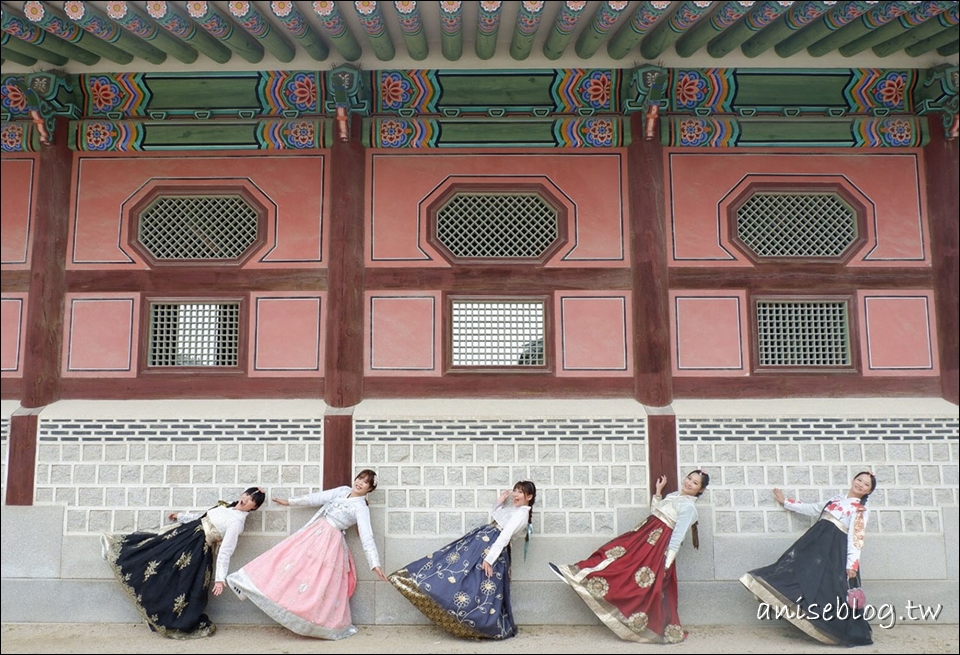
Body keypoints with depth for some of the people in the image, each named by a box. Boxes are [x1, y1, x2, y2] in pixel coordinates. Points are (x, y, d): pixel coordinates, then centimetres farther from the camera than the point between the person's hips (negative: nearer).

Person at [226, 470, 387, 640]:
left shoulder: (361, 508, -12)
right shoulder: (343, 490, 7)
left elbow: (367, 537, -19)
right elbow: (318, 498, 15)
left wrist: (375, 564, -28)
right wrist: (289, 502, 20)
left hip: (330, 542, -6)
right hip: (314, 532, 6)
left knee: (320, 582, -5)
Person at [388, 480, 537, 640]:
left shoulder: (521, 514, -15)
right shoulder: (514, 508, 15)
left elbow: (504, 538, -22)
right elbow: (492, 519, 27)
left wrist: (489, 559, -26)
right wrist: (499, 502, 14)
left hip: (491, 548, -9)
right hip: (480, 539, 9)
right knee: (455, 560, 5)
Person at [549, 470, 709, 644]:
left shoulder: (689, 507, -14)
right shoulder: (675, 495, 12)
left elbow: (677, 538, -17)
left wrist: (666, 563, -19)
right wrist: (658, 490, 19)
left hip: (658, 545, -9)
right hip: (645, 533, 9)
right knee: (619, 552, 4)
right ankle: (576, 574, 2)